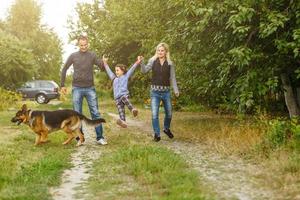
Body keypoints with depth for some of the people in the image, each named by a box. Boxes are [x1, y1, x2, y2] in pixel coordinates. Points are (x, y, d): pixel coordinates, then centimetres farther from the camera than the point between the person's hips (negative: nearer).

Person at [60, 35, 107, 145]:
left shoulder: (92, 55, 3)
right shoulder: (73, 56, 4)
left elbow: (101, 65, -8)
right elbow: (64, 69, 11)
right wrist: (62, 85, 8)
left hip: (90, 88, 0)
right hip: (77, 88, 0)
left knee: (95, 113, -2)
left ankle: (100, 137, 2)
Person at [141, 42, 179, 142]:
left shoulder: (170, 63, 2)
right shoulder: (153, 61, 0)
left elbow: (172, 78, 3)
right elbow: (144, 70, -9)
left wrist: (176, 90, -7)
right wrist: (141, 63, -27)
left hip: (166, 91, 2)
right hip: (155, 91, -1)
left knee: (169, 113, 13)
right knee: (154, 114, -7)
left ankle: (166, 129, 39)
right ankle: (157, 134, 5)